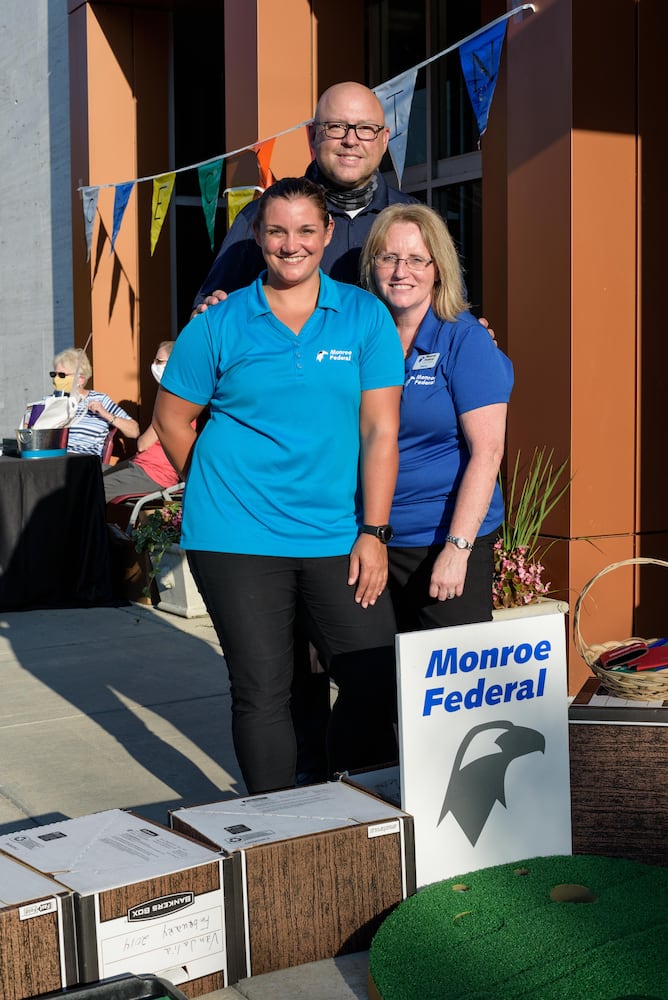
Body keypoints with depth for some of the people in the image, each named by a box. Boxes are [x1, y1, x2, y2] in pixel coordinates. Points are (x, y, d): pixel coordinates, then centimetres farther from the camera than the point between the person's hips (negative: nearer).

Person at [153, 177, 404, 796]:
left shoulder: (365, 316, 3)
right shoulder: (219, 325, 0)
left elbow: (380, 431, -1)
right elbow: (171, 420, 10)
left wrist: (373, 532, -6)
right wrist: (223, 490, 10)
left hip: (339, 535, 2)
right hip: (239, 537, -1)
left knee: (375, 681, 2)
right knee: (262, 691, 4)